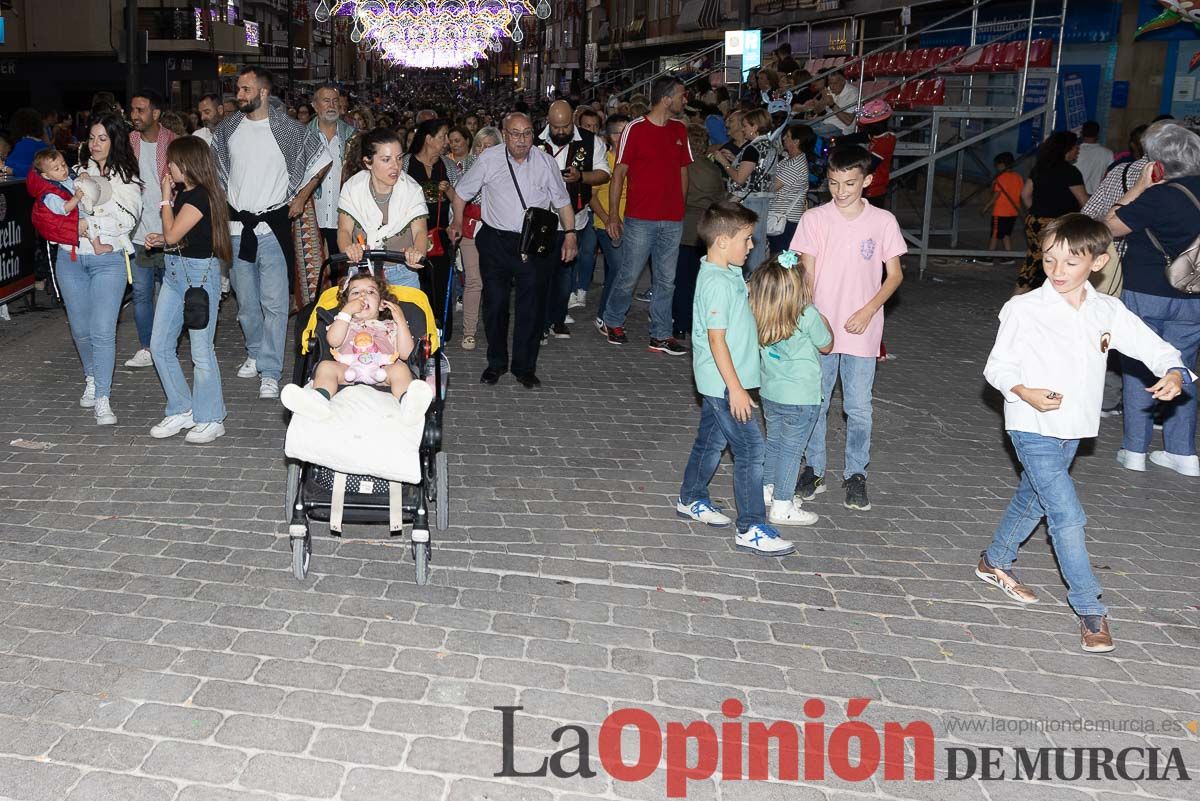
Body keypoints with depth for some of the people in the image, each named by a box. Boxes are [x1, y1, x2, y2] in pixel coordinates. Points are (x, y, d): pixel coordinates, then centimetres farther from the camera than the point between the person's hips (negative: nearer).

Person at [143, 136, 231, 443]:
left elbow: (172, 234, -16)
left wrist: (166, 198, -5)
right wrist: (159, 239, 4)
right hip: (175, 271, 10)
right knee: (160, 346, 10)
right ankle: (181, 411, 21)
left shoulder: (200, 196, -16)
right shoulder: (183, 193, 12)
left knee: (201, 350, -2)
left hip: (200, 272, -9)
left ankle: (210, 419, 10)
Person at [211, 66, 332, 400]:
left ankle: (270, 372, -4)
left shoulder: (289, 130, -5)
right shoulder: (228, 128, 8)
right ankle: (255, 353, 34)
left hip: (272, 225, -4)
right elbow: (215, 167, 23)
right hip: (236, 225, 4)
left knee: (273, 302, -8)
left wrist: (298, 200, 4)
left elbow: (320, 160, 6)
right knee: (246, 301, 14)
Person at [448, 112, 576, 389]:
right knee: (495, 303, 3)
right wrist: (458, 221, 8)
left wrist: (570, 234, 4)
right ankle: (496, 363, 20)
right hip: (496, 242, 0)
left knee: (532, 306, 2)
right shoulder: (489, 159, -2)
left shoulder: (545, 162, 2)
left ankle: (524, 367, 15)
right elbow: (462, 191, 11)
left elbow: (562, 201, 10)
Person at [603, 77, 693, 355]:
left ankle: (661, 336, 14)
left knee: (666, 280, 7)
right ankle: (613, 321, 25)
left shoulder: (680, 130, 10)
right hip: (640, 218, -5)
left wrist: (681, 207, 13)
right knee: (630, 276, 2)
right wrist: (613, 215, -8)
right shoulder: (635, 129, -6)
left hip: (673, 221, 5)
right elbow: (618, 174, -5)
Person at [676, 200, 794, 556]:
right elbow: (716, 340, -24)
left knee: (711, 441, 22)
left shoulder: (727, 274, 9)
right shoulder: (717, 283, -21)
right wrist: (736, 389, -23)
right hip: (724, 383, -10)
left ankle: (691, 500, 38)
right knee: (751, 451, -6)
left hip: (718, 383, 10)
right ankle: (751, 529, -1)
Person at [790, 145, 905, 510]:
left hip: (861, 331, 0)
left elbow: (895, 275, 3)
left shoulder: (883, 221, -2)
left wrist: (868, 311, -10)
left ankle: (855, 474, 20)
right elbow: (807, 274, -1)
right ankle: (814, 469, 25)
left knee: (859, 408, 5)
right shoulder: (814, 219, -2)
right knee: (815, 403, 9)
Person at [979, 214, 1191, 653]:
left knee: (1032, 500, 21)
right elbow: (997, 366, -8)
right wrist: (1026, 393, -25)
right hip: (1033, 429, -6)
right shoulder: (1024, 309, -13)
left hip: (1072, 429, 6)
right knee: (1068, 516, -10)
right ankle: (1091, 610, 0)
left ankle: (994, 562, 44)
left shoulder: (1108, 312, 0)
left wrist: (1174, 374, -15)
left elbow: (1153, 347, 6)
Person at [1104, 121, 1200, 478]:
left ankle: (1134, 450, 12)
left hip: (1145, 294, -5)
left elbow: (1110, 225, -9)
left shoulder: (1157, 197, -19)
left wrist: (1139, 187, -5)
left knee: (1137, 370, 8)